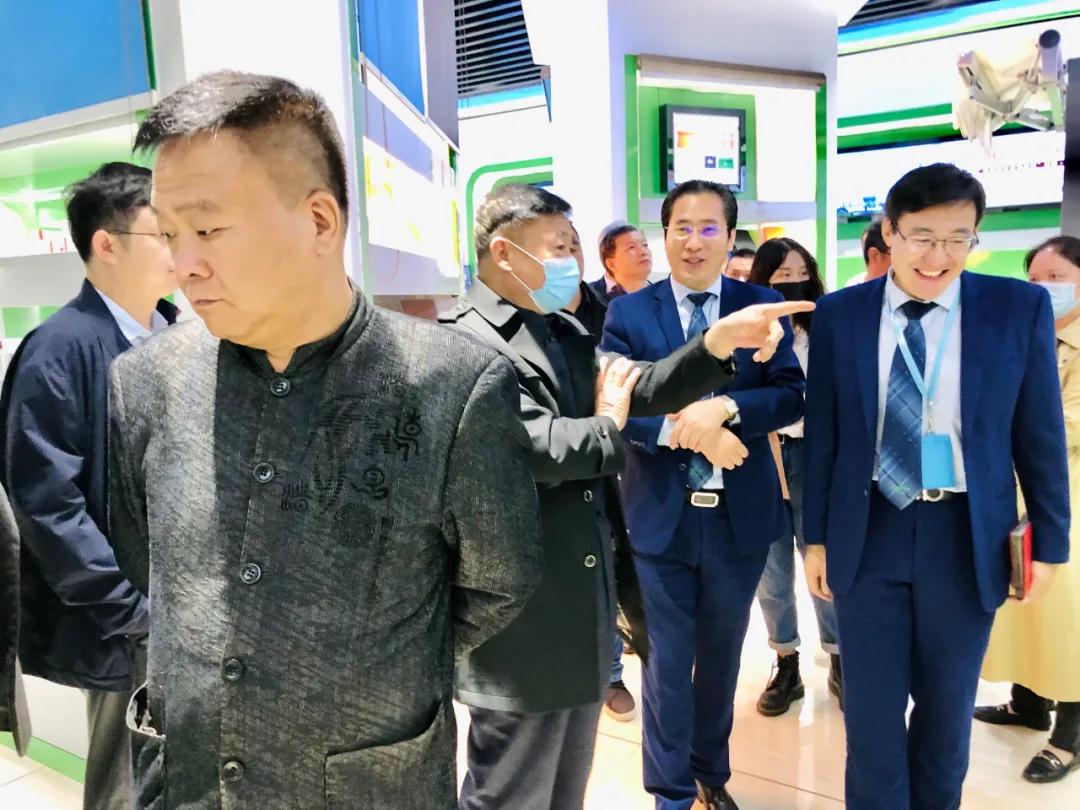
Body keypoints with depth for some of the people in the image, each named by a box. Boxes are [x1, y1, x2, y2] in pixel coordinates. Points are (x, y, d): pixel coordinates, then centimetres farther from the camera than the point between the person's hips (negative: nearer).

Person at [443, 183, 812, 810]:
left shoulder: (569, 333, 12)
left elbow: (642, 388, 2)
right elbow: (538, 447, -28)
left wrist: (719, 342, -13)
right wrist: (607, 423, -9)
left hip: (585, 610, 9)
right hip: (524, 618, -8)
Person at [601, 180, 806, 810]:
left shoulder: (763, 306, 2)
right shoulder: (627, 313, -2)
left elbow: (791, 397, -6)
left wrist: (723, 407, -23)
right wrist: (682, 429, -25)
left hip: (741, 517, 2)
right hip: (661, 517, -1)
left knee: (721, 659, 20)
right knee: (666, 663, 9)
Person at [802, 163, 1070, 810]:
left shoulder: (1020, 307, -4)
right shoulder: (840, 314, -3)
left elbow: (1040, 434, 1)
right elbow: (822, 435, 1)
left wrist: (1050, 541, 3)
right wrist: (817, 535, 2)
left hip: (967, 538, 1)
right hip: (869, 532, 0)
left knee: (947, 708, 18)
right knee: (872, 709, 10)